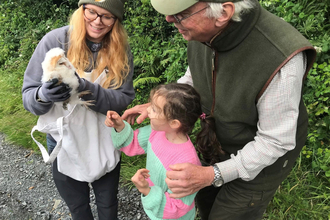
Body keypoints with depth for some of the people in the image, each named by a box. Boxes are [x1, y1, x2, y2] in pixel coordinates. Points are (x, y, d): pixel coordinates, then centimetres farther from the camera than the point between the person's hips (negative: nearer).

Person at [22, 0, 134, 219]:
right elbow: (28, 96, -13)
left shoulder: (121, 50, -10)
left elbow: (124, 99, -15)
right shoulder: (55, 41, -16)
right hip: (64, 144, -1)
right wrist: (43, 95, -36)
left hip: (105, 144, 1)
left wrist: (87, 89, -32)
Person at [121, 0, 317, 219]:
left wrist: (210, 175, -34)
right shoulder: (206, 29, -21)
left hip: (265, 156, -5)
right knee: (206, 200, 26)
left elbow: (274, 142, -28)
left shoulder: (280, 60, -41)